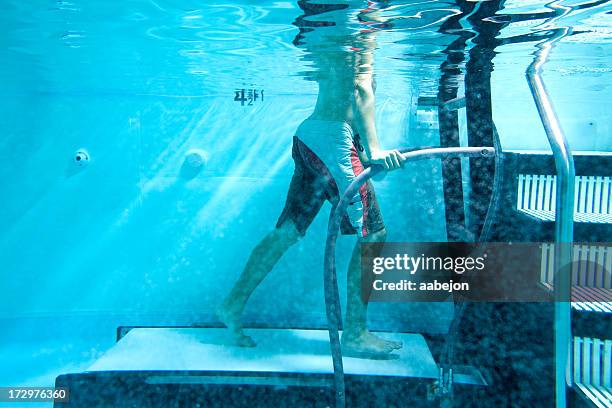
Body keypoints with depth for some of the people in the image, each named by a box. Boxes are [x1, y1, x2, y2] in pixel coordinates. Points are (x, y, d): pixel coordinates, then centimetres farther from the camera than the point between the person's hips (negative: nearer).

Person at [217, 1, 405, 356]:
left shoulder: (333, 38, 20)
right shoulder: (362, 29, -8)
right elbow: (360, 87, -22)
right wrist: (373, 149, -32)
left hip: (310, 136, 10)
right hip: (334, 139, -9)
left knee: (288, 231, 11)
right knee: (373, 233, -2)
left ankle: (234, 304, 18)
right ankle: (355, 334, 4)